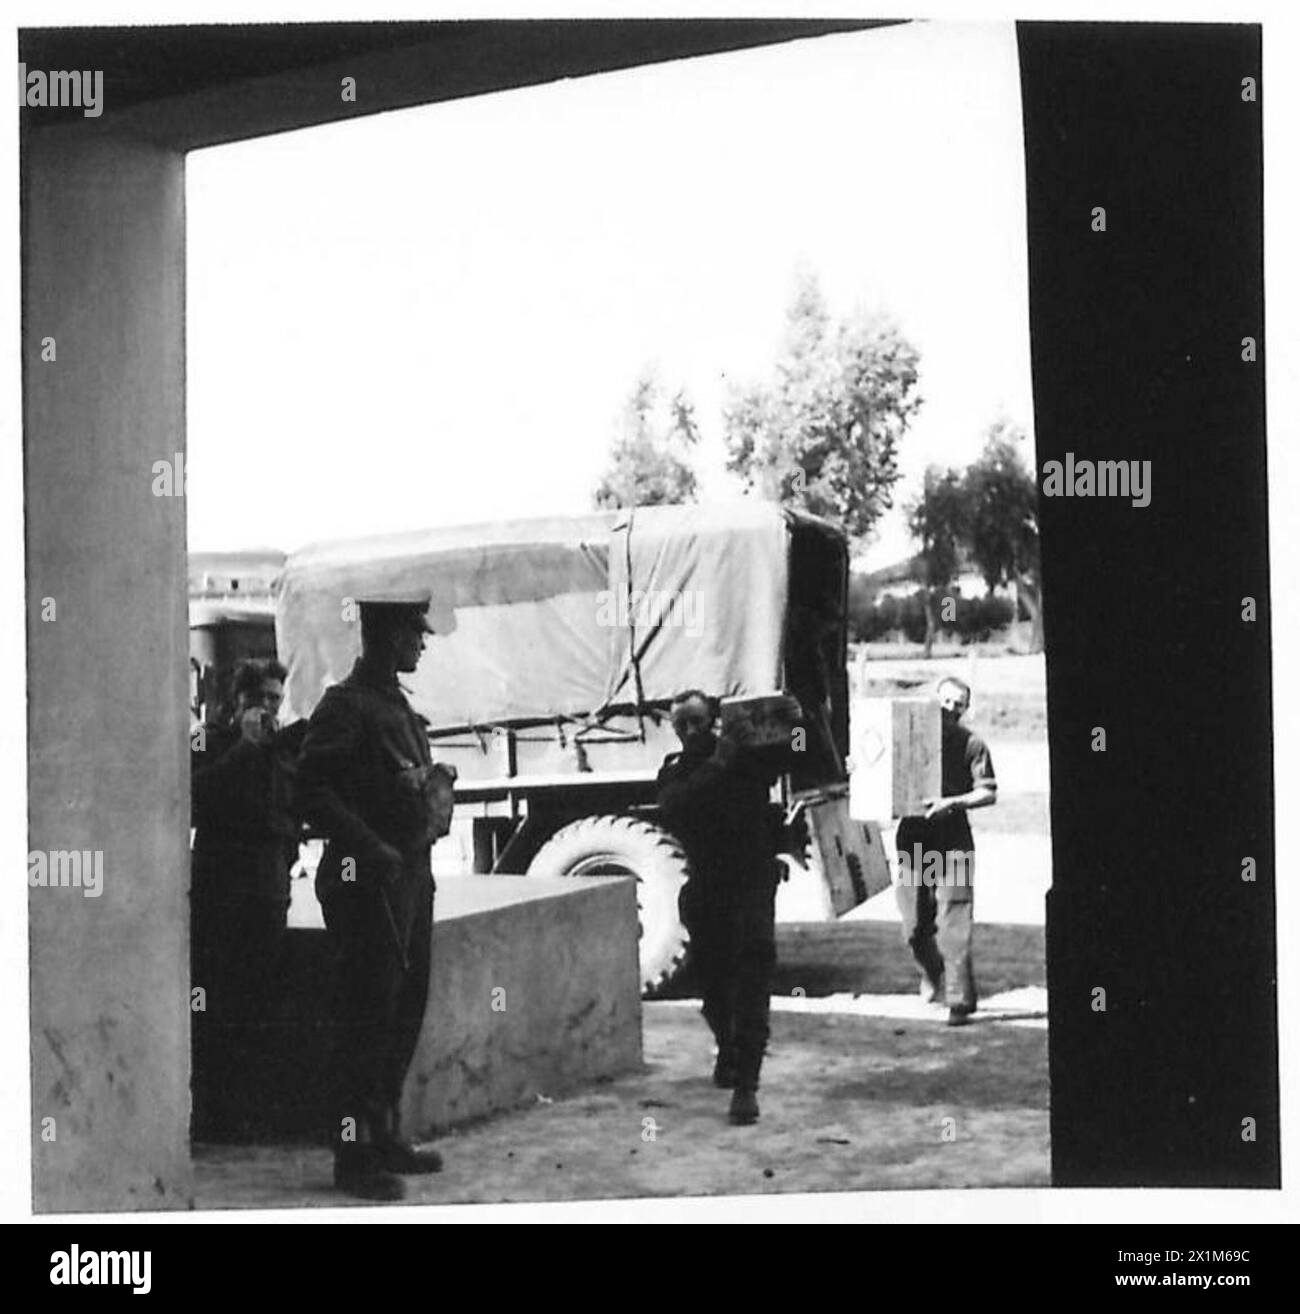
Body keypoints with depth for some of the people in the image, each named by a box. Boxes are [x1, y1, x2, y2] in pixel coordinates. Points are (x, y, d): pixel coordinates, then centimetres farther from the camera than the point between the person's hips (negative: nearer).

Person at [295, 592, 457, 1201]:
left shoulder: (396, 705, 17)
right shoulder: (345, 704, -12)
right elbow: (313, 790, -19)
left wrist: (436, 785, 9)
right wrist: (372, 847, -23)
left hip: (410, 875, 10)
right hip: (366, 881, -10)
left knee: (404, 1011, 15)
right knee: (367, 1017, -6)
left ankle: (385, 1135, 25)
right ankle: (355, 1154, -1)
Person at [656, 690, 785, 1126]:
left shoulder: (748, 756, -2)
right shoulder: (675, 771, 2)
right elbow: (673, 806, -18)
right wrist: (719, 764, -25)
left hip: (752, 884, -3)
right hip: (705, 890, 3)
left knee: (752, 989, -15)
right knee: (713, 988, 15)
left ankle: (746, 1085, -16)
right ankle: (728, 1051, 44)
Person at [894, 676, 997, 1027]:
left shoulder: (971, 744, -1)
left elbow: (988, 793, -6)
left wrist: (952, 802, -19)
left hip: (953, 842, -3)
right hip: (912, 838, 3)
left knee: (953, 925, -8)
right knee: (914, 926, 6)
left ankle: (959, 999, -4)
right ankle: (934, 978, 32)